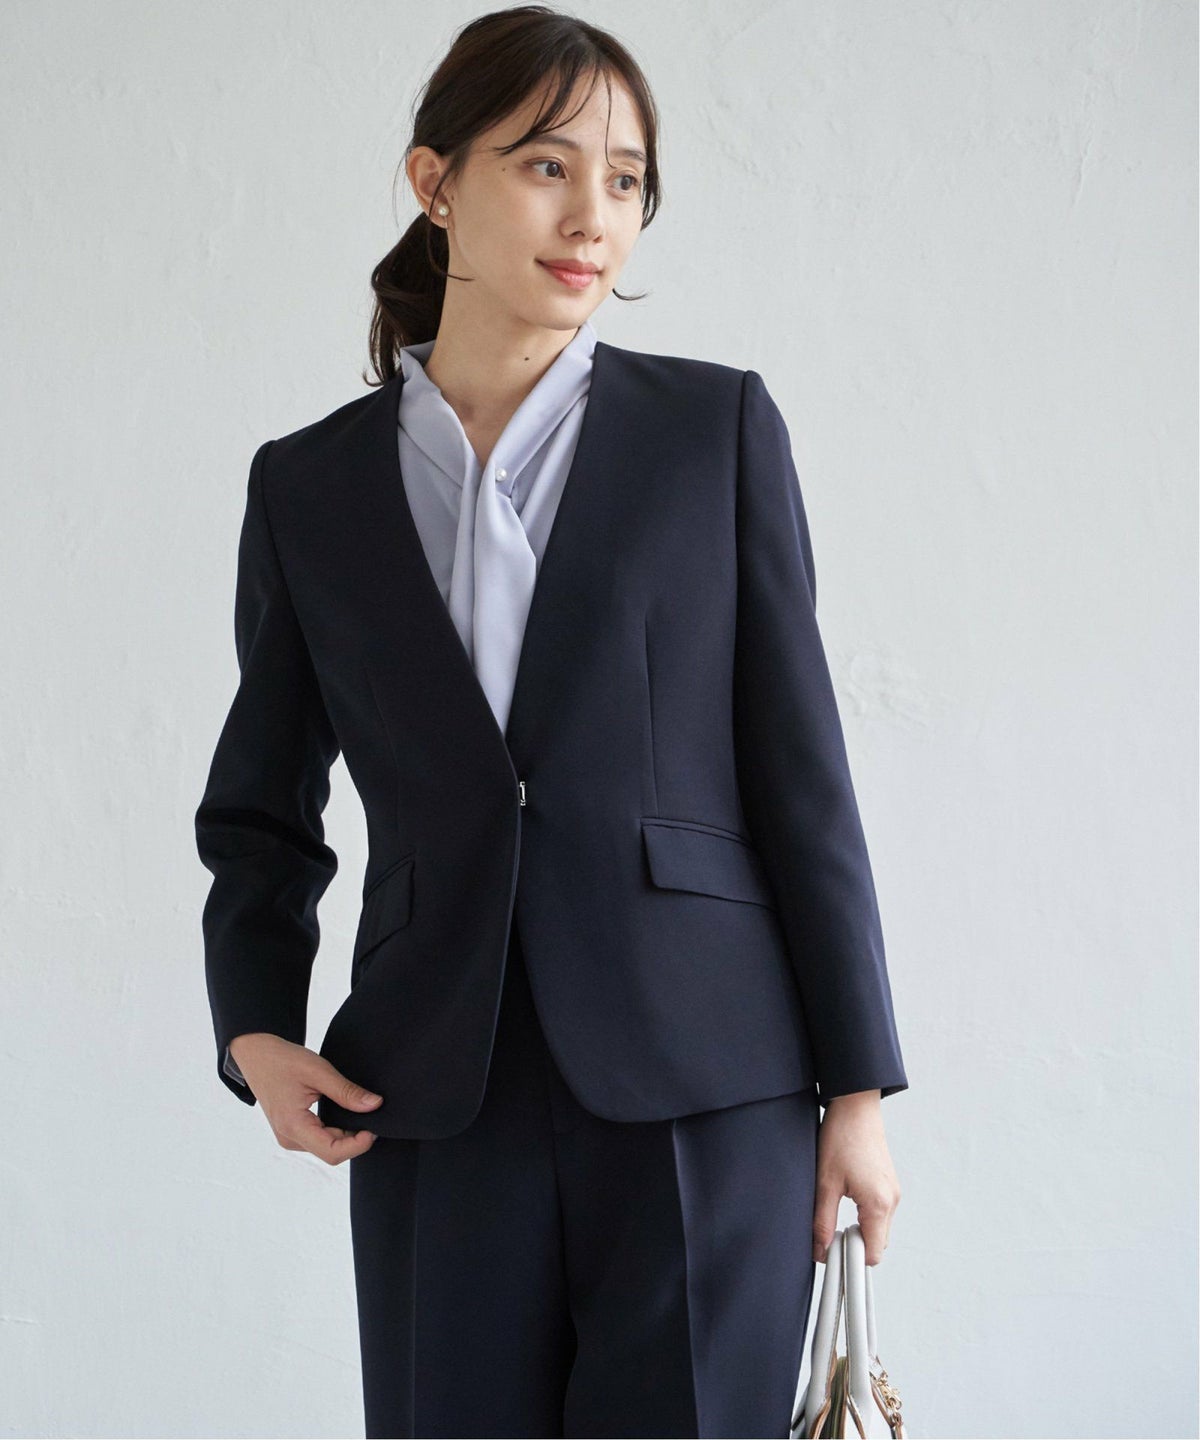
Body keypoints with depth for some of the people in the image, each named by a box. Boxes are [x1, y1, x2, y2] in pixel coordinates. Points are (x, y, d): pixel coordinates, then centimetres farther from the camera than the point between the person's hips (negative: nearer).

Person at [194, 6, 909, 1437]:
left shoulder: (717, 429, 4)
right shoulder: (310, 486, 8)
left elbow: (800, 768, 2)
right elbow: (261, 807, 17)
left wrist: (858, 1089, -1)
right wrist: (255, 1033, 1)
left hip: (701, 1092, -1)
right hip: (437, 1103, 2)